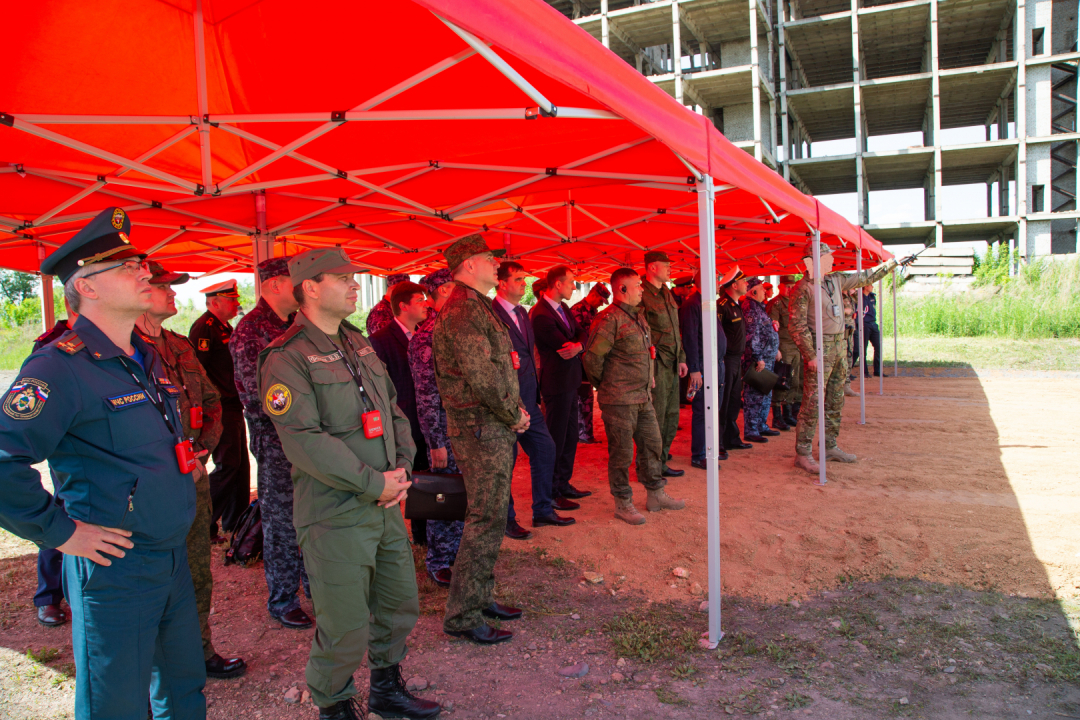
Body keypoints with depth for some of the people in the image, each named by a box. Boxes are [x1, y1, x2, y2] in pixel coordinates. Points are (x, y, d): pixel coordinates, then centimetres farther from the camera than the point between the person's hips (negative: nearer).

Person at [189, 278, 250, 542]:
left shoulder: (226, 327, 18)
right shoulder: (204, 327, -13)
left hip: (233, 406, 10)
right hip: (219, 408, -10)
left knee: (240, 464, 12)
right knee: (227, 465, -8)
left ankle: (235, 521, 22)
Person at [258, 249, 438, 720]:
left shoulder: (359, 345, 12)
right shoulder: (286, 359, -12)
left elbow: (394, 411, 16)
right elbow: (304, 441, -20)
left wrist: (401, 469, 0)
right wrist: (373, 484, -18)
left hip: (387, 505, 8)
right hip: (335, 516, -7)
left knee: (400, 606, 19)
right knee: (345, 628, 3)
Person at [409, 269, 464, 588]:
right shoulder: (426, 335, -16)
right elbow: (426, 395, -17)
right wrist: (436, 442, -17)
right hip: (447, 428, -7)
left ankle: (457, 552, 32)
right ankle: (438, 562, 21)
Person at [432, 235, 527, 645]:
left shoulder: (478, 308, 18)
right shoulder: (463, 311, -17)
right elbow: (483, 377, -23)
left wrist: (516, 410, 8)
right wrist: (514, 415, -11)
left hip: (495, 429, 11)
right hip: (481, 430, -11)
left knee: (491, 517, 17)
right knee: (485, 522, -5)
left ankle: (480, 597, 30)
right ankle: (462, 616, 6)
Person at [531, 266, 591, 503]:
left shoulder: (563, 308, 11)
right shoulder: (542, 315, -20)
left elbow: (583, 333, 6)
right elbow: (565, 346, -21)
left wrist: (578, 345, -15)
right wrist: (576, 344, -3)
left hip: (570, 381, 10)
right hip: (557, 383, -10)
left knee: (570, 437, 17)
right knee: (556, 439, 0)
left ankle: (563, 484, 29)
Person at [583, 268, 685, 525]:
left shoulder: (638, 316, 13)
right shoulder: (609, 319, -17)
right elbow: (592, 357, -18)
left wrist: (648, 381, 18)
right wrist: (604, 384, -4)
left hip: (643, 396, 9)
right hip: (619, 400, -9)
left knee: (652, 444, 16)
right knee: (621, 453, 2)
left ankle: (655, 495, 30)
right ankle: (623, 504, 15)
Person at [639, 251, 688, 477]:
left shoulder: (667, 294, 17)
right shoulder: (642, 295, -12)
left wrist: (681, 358, 18)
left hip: (672, 364, 9)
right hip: (656, 363, -9)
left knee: (671, 416, 13)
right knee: (655, 418, -5)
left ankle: (661, 463, 23)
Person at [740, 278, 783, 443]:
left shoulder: (759, 307, 17)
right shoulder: (750, 309, -15)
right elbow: (752, 336, -21)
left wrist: (775, 350, 24)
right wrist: (758, 358, -21)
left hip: (767, 359, 10)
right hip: (757, 360, -10)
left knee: (765, 395, 17)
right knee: (754, 396, -6)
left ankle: (761, 426, 27)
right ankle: (750, 431, -1)